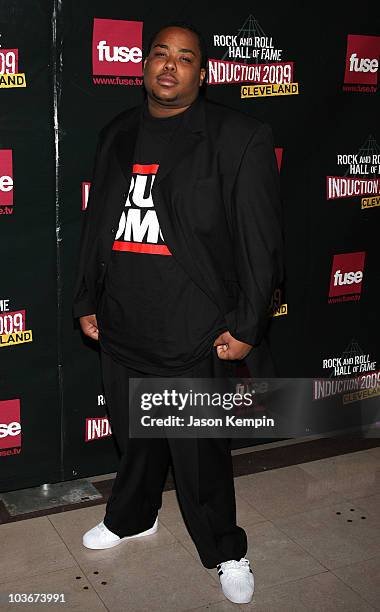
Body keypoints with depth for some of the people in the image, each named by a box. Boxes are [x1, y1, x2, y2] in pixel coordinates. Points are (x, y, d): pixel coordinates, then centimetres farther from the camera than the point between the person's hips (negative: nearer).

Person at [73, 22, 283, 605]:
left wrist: (246, 325, -10)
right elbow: (96, 224, 16)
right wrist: (88, 301, 17)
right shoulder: (117, 136, 10)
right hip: (121, 330, 5)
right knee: (133, 437, 21)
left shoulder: (239, 138, -7)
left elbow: (259, 240, -8)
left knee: (200, 453, 6)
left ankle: (225, 552, 30)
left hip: (194, 337, -5)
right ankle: (131, 517, 47)